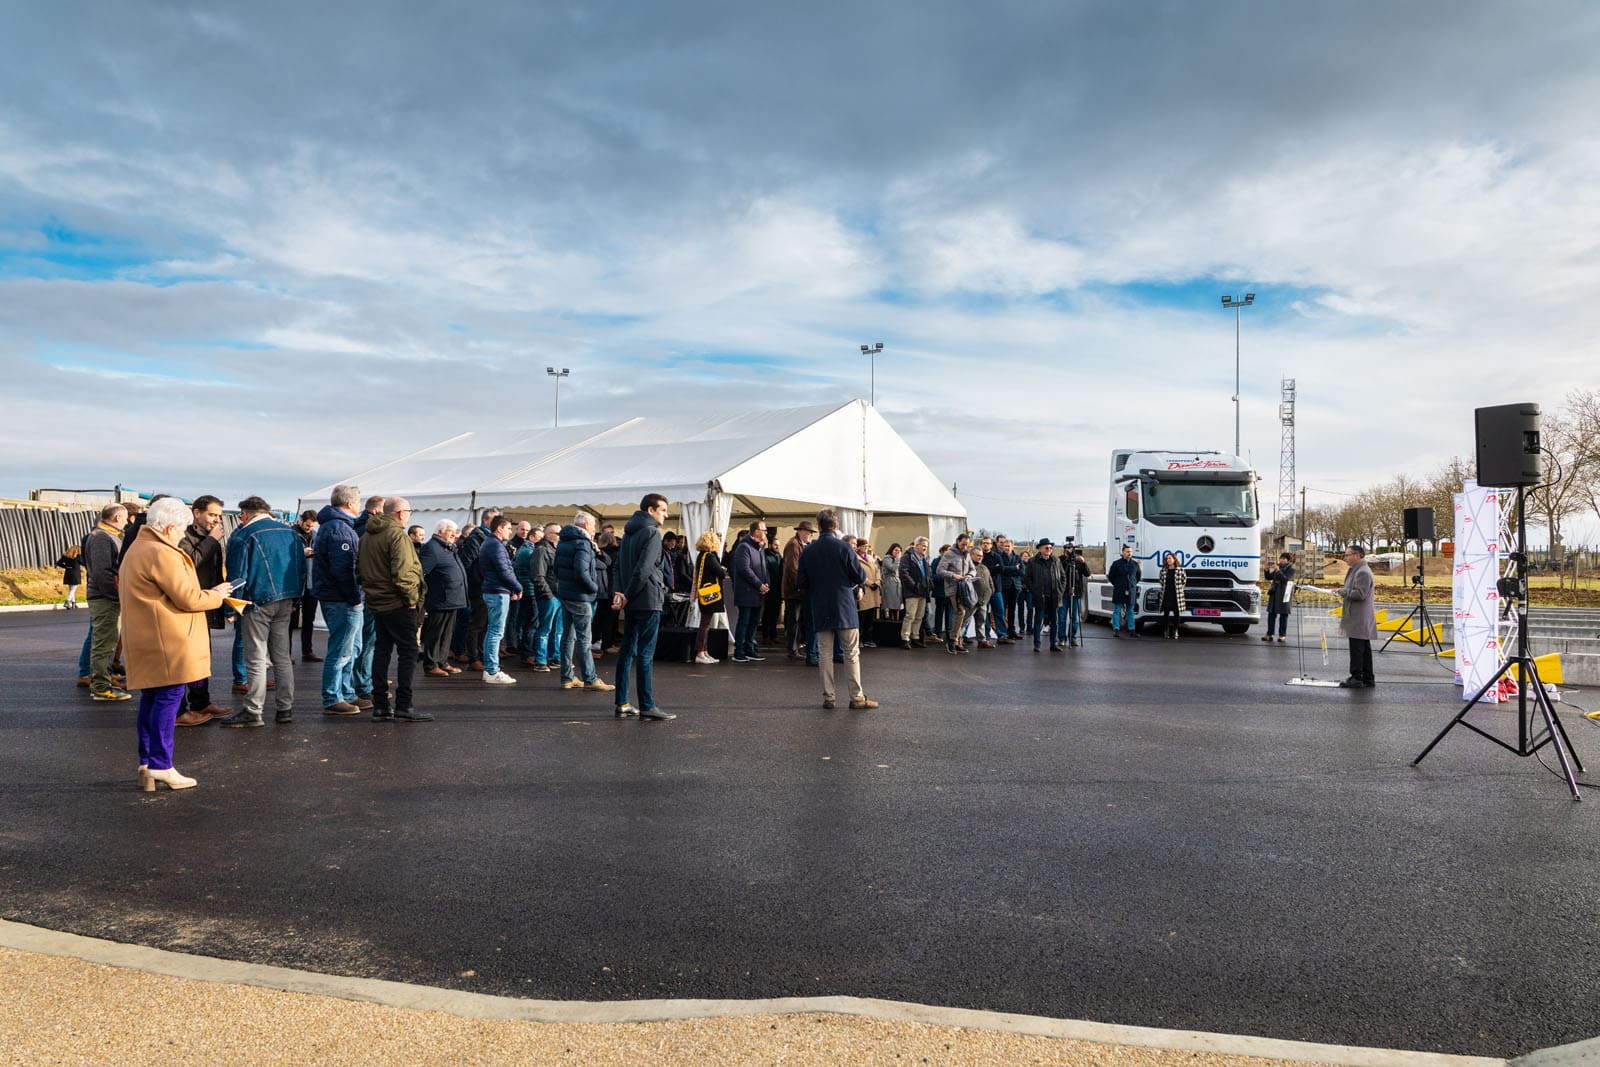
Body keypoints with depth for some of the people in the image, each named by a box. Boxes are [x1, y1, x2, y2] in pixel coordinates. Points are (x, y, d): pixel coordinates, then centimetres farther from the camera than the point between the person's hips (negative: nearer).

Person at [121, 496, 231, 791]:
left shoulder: (136, 550, 19)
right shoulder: (162, 554, -16)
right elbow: (188, 599, -16)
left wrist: (206, 593, 16)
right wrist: (215, 595, 1)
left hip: (144, 642, 10)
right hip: (168, 643, -10)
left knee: (151, 700, 14)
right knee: (168, 699, -6)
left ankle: (146, 763, 20)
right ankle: (160, 766, -4)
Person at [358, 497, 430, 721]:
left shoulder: (366, 536, 14)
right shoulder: (397, 535, -15)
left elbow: (360, 569, 18)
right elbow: (401, 573, -23)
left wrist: (370, 590, 19)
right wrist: (412, 597, -14)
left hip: (377, 602, 9)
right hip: (398, 604, -9)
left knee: (381, 651, 12)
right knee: (408, 651, -4)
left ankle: (380, 705, 15)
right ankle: (403, 706, -5)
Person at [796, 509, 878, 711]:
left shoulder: (808, 552, 0)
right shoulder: (843, 547, -11)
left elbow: (801, 583, 3)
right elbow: (860, 577, -8)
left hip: (820, 611, 3)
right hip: (844, 608, -3)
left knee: (825, 654, 9)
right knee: (852, 654, 2)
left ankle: (828, 697, 10)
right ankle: (857, 697, 3)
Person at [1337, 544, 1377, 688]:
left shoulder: (1363, 572, -16)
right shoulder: (1357, 570, 18)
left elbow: (1360, 594, -23)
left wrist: (1342, 591, -13)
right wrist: (1343, 591, 13)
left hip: (1359, 618, -11)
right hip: (1359, 618, 11)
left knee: (1356, 649, -7)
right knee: (1364, 649, 13)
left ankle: (1357, 678, -4)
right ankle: (1368, 679, 18)